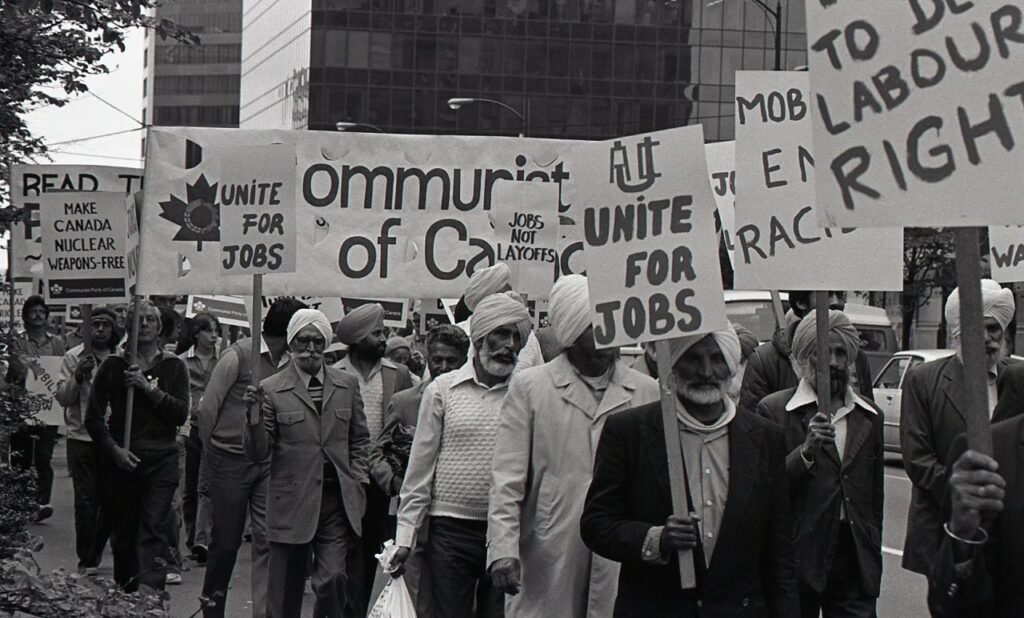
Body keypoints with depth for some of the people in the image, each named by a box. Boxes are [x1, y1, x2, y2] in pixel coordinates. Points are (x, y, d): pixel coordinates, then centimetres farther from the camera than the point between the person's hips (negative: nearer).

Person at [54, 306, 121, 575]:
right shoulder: (74, 357, 1)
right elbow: (62, 398, -4)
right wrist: (78, 378, -18)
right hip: (82, 439, -2)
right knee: (86, 500, -1)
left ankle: (94, 554, 20)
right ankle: (86, 558, 8)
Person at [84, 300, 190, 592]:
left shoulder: (173, 366, 6)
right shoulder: (113, 365, 6)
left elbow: (181, 414, -4)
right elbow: (93, 417, 5)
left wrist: (149, 387, -12)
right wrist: (114, 448, -7)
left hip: (160, 460, -1)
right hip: (121, 459, 1)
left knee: (154, 531, -12)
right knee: (122, 533, 7)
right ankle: (125, 595, 21)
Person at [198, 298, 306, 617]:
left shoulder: (289, 363, 7)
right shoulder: (238, 355, -9)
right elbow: (207, 408, -3)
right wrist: (211, 453, 4)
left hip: (268, 463, 4)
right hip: (230, 462, -4)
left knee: (268, 540, -5)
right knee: (225, 542, 6)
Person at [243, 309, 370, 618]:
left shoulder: (347, 384, 9)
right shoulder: (271, 390, 0)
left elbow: (360, 439, 19)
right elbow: (258, 454, -1)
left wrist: (357, 481, 7)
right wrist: (254, 415, -16)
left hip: (337, 502, 1)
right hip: (292, 504, -1)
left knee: (331, 578, -12)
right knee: (285, 593, 5)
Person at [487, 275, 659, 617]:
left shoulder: (647, 392, 10)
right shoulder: (529, 387, 6)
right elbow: (507, 479, 0)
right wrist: (503, 549, -10)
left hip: (622, 567, 1)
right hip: (546, 568, -1)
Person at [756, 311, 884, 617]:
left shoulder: (869, 416, 12)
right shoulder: (774, 410, -1)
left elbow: (875, 498, 17)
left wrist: (873, 562, 16)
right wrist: (806, 451, -19)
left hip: (856, 559, 3)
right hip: (798, 561, -3)